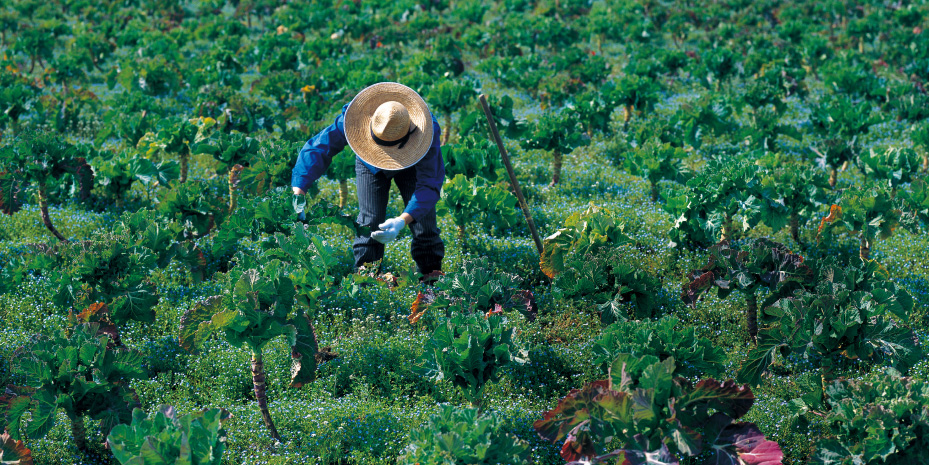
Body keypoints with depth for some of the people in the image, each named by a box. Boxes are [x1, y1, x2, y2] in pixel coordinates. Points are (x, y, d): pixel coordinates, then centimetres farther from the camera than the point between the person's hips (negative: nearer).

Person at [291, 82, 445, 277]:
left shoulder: (428, 131, -45)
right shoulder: (353, 119, -42)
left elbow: (429, 185, -45)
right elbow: (318, 148, -40)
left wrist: (401, 221, -60)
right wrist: (298, 194, -53)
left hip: (411, 164, -1)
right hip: (370, 166, 1)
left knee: (422, 211, -13)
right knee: (370, 218, -13)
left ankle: (431, 271, 1)